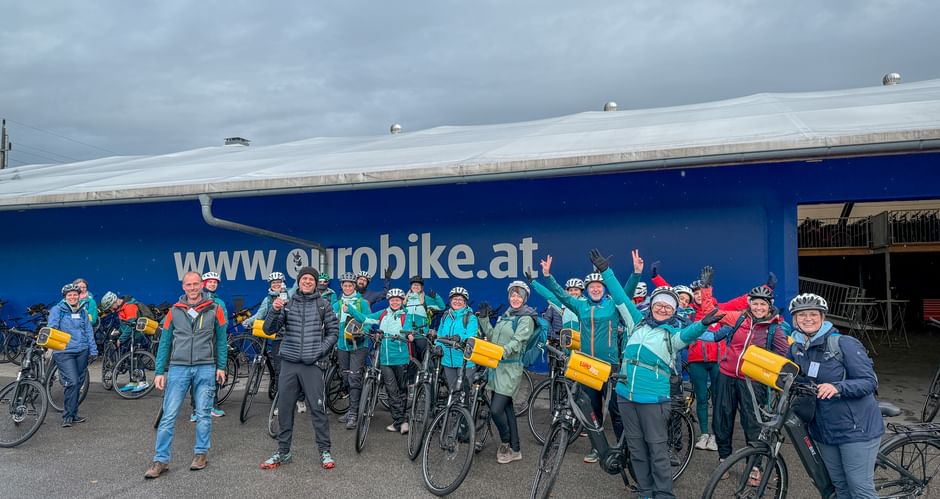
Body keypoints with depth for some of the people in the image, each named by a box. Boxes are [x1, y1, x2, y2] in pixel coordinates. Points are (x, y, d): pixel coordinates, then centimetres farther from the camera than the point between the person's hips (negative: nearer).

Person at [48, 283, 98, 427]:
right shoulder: (57, 310, 0)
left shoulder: (83, 311, 12)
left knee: (79, 383, 9)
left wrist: (93, 350, 8)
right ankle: (68, 416, -1)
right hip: (64, 352, -4)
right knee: (72, 382, -13)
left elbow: (89, 331, 13)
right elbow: (51, 328, -8)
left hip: (82, 352, 5)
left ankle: (73, 413, 21)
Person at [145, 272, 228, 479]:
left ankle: (201, 454, 20)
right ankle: (161, 460, 7)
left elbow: (221, 340, 5)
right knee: (168, 416, 0)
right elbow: (164, 343, 8)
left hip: (205, 368, -1)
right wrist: (159, 372, 4)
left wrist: (221, 367, 1)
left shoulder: (214, 309, 2)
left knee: (203, 414, 7)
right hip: (178, 368, 1)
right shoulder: (174, 311, 5)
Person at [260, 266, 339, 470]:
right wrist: (274, 310, -15)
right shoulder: (287, 304, 8)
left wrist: (318, 352, -8)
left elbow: (333, 332, 4)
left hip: (313, 364, -2)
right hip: (289, 363, 3)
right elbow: (269, 329, 3)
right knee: (284, 408, 8)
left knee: (318, 408, -2)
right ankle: (283, 451, 21)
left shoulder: (323, 304, 4)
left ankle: (324, 451, 9)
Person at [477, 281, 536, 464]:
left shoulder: (526, 319, -7)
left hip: (510, 368, -7)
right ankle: (515, 450, 21)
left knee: (496, 409, -13)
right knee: (506, 408, 11)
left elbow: (517, 342, -20)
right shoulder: (505, 316, 17)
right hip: (497, 367, 8)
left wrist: (503, 352, -35)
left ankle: (505, 442, 12)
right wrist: (484, 318, 6)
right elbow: (491, 336, 14)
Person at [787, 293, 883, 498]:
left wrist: (837, 387, -33)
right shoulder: (795, 350, 2)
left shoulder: (844, 343, -14)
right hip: (824, 430, 6)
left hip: (856, 429, -5)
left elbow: (869, 381, -17)